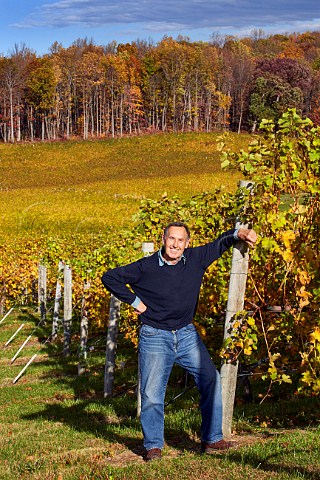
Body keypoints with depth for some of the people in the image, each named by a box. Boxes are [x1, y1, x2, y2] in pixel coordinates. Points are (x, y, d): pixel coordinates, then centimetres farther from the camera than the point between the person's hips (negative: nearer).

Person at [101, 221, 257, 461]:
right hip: (155, 336, -4)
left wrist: (239, 233, -8)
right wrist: (133, 300, -5)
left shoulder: (196, 259, -1)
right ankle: (153, 446, 13)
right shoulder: (146, 267, -10)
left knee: (211, 381, -1)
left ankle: (212, 440, 10)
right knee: (152, 392, -3)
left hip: (187, 334, 4)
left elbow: (219, 244, 11)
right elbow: (110, 277, -2)